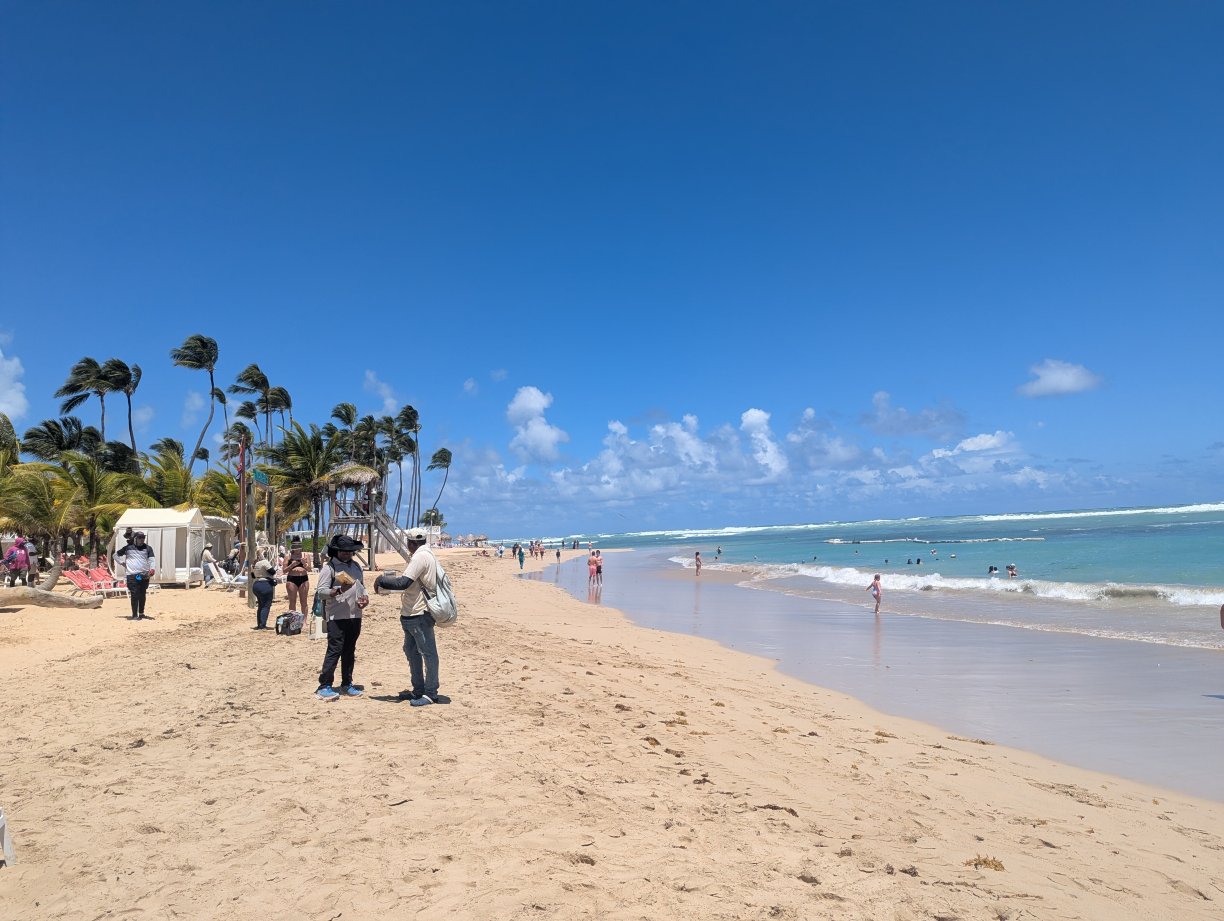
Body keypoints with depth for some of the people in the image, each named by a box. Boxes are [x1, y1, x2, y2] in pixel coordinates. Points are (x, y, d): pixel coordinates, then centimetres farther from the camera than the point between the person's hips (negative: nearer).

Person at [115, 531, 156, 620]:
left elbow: (151, 559, -2)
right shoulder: (128, 547, 5)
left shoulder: (147, 548, 7)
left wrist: (152, 569, -19)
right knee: (134, 595, -8)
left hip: (144, 575, 2)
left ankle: (141, 613, 21)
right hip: (132, 575, -2)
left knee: (142, 595, 9)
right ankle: (134, 615, -5)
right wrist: (122, 563, 2)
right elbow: (116, 555, 16)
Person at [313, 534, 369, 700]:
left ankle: (347, 684, 22)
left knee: (349, 651, 13)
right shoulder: (329, 567, -7)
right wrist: (339, 590, -28)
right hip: (337, 617, -7)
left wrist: (365, 597, 4)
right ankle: (324, 686, -2)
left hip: (355, 616, 7)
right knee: (334, 650, -8)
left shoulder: (356, 566, 15)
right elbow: (321, 590, -13)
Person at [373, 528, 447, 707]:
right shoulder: (425, 555, 16)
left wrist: (381, 580, -11)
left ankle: (431, 693, 4)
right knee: (411, 650, 18)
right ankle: (418, 690, 27)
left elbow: (403, 583, -24)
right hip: (411, 613, 11)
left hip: (420, 614, -11)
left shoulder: (421, 556, -17)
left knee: (428, 653, -3)